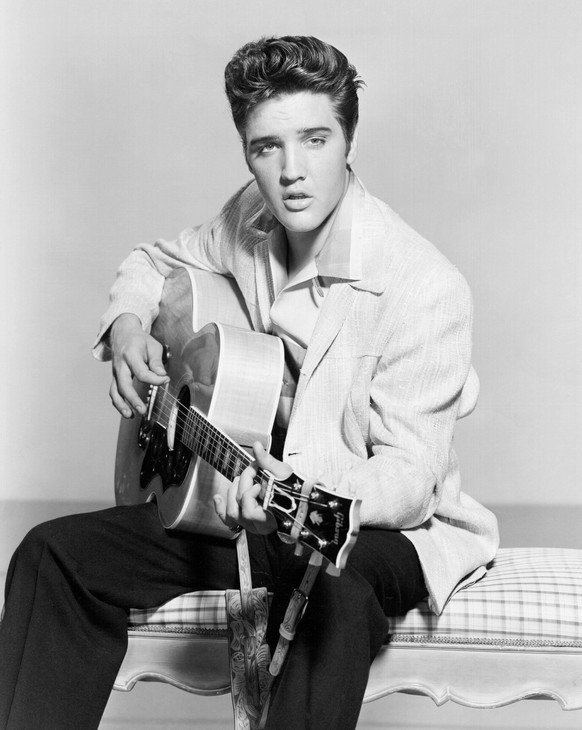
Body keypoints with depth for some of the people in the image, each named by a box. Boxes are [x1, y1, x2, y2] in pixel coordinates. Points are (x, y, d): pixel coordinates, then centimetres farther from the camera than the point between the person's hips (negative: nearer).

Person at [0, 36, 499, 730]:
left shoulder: (422, 287, -23)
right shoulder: (250, 222, -2)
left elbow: (410, 475, -24)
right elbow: (153, 263, 20)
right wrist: (127, 328, -2)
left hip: (380, 523, -6)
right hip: (233, 494, 6)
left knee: (333, 596, -41)